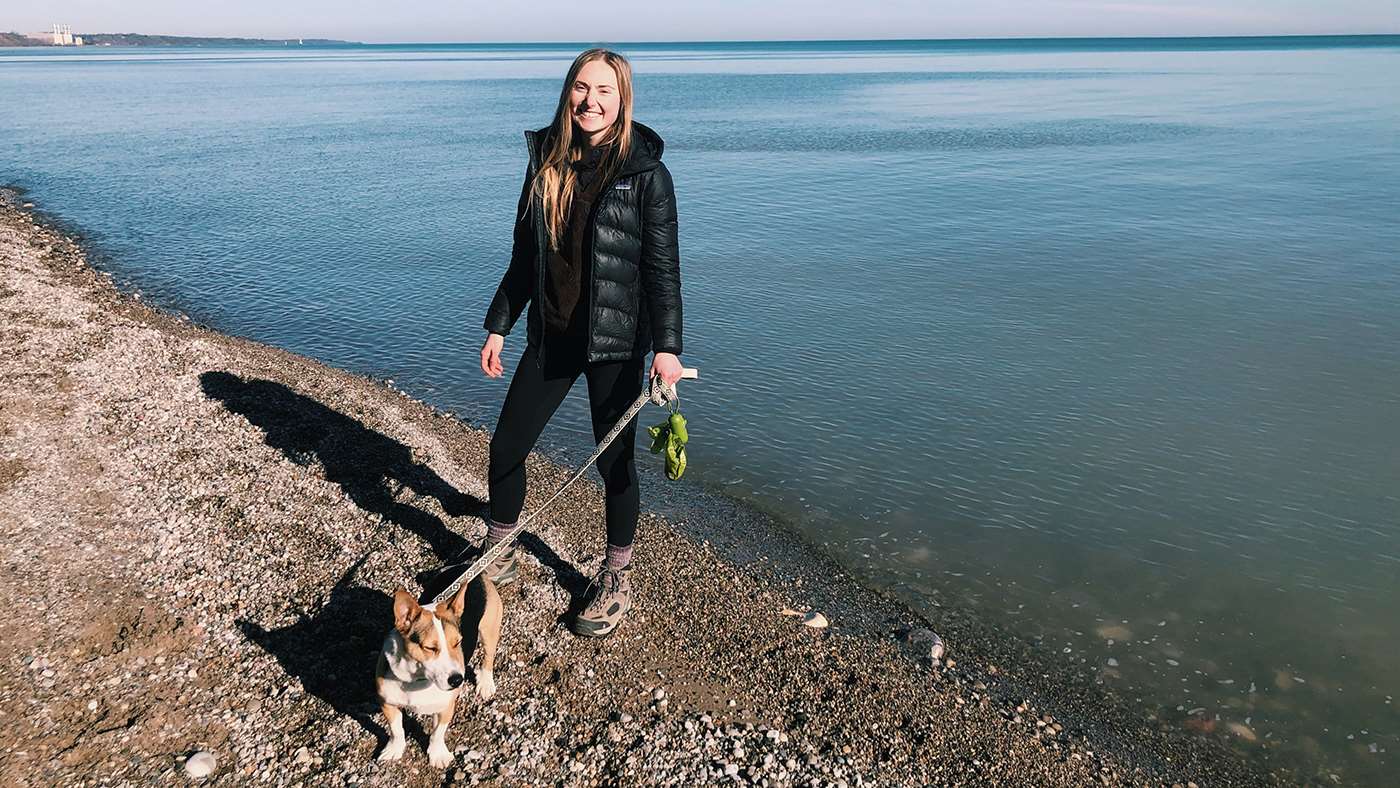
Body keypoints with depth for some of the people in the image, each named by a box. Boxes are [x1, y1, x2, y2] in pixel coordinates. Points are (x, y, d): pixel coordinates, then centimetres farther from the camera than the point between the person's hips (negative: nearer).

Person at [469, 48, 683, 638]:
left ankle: (616, 582, 26)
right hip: (552, 333, 5)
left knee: (614, 460, 5)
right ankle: (498, 557, 31)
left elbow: (662, 266, -11)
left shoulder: (645, 173, -10)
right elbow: (525, 254, 11)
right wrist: (499, 325, 11)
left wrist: (666, 346, -18)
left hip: (614, 342, -5)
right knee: (505, 446, 8)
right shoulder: (546, 162, 5)